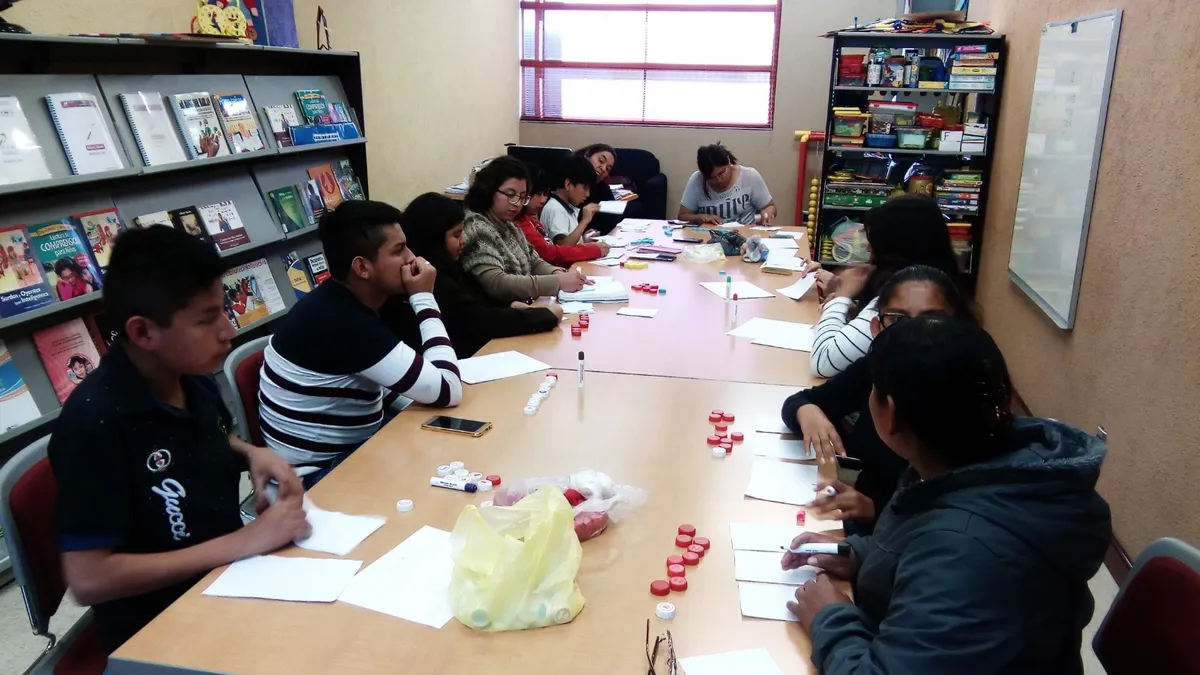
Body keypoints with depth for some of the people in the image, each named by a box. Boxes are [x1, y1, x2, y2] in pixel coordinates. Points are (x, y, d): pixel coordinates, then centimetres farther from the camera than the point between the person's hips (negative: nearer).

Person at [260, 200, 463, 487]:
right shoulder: (343, 322, -28)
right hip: (320, 471, -9)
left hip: (351, 445, 9)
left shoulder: (344, 303, 2)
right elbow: (448, 391, -27)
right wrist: (424, 298, -19)